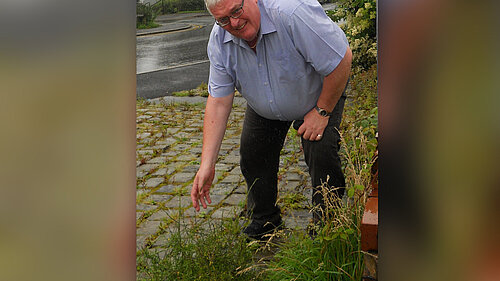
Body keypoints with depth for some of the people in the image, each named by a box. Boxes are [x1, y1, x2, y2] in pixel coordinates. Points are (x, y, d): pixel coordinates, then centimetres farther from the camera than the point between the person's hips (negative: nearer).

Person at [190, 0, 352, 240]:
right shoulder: (219, 40, -22)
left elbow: (342, 59, -34)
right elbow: (218, 101, -20)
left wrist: (322, 112, -23)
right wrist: (207, 164, -26)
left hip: (321, 92, -4)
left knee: (321, 153, -19)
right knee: (252, 154, 0)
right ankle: (264, 220, 24)